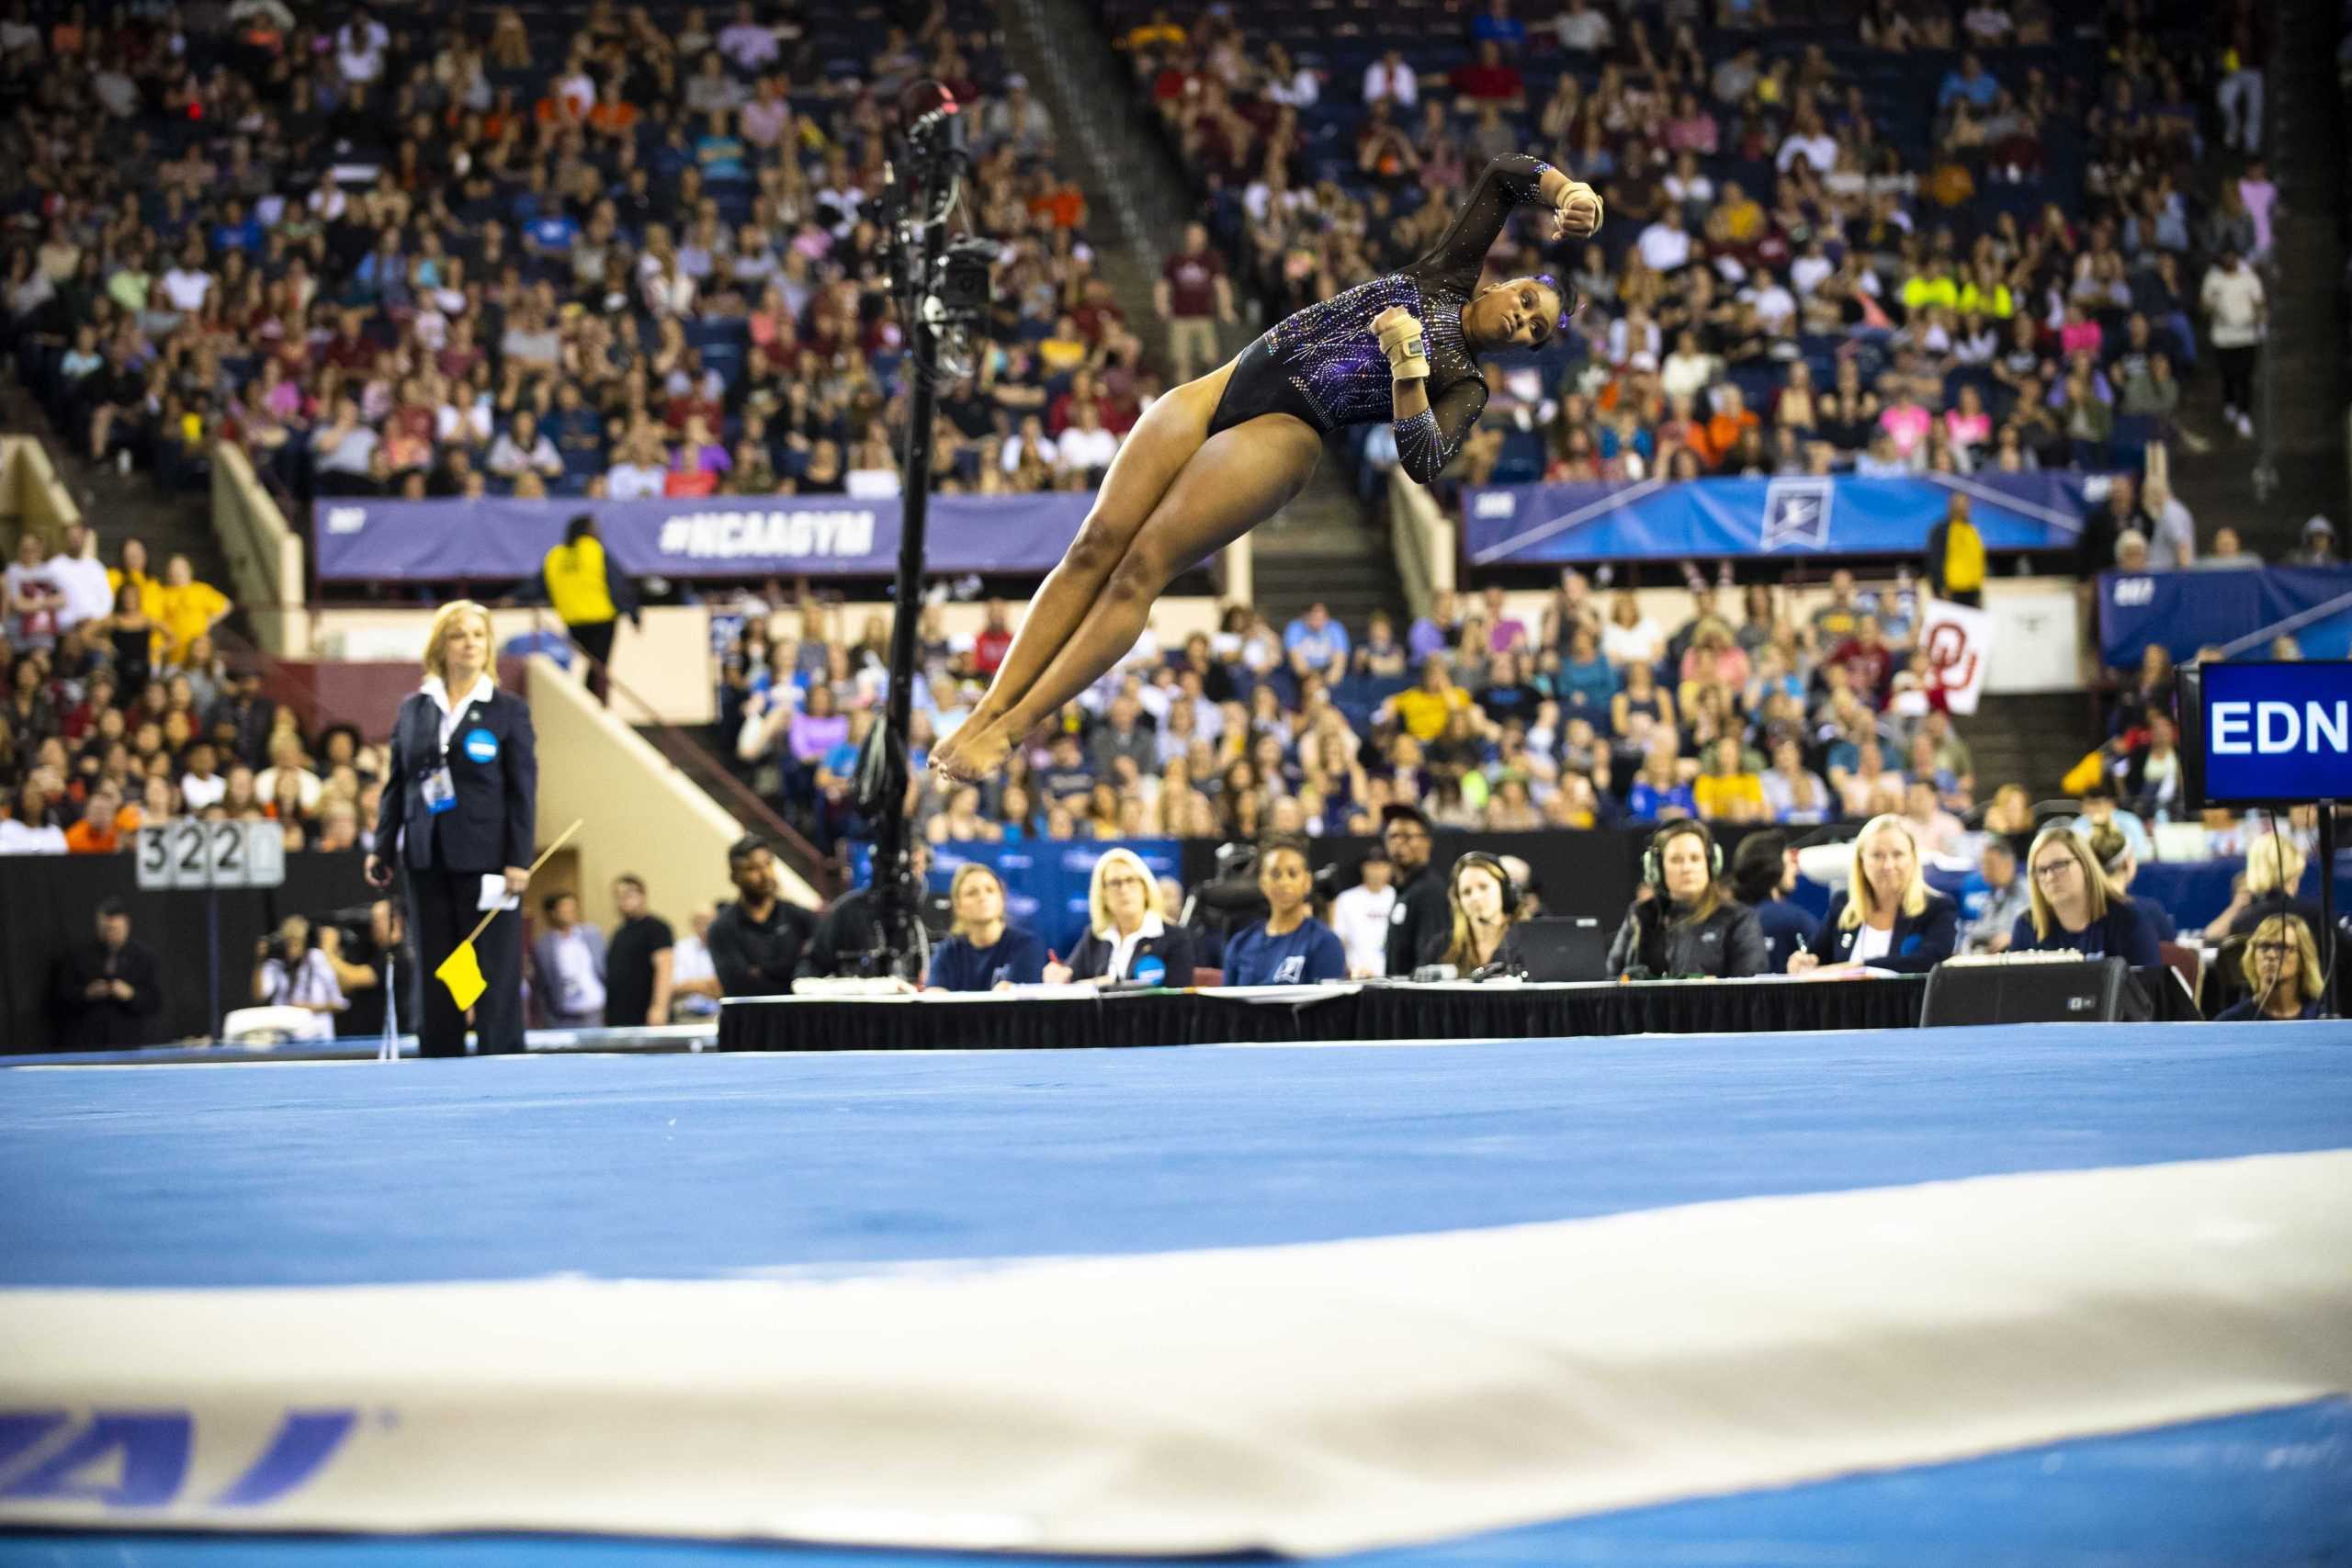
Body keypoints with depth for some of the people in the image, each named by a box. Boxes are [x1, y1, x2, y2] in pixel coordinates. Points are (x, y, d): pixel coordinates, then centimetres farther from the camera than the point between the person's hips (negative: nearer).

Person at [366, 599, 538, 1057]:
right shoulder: (413, 708, 9)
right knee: (435, 972, 7)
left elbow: (523, 790, -3)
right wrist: (382, 848, 5)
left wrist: (519, 860, -10)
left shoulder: (508, 709, 0)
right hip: (428, 858, 4)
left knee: (496, 971, -3)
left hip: (485, 858, -4)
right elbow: (395, 785, 12)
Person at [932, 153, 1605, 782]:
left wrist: (1408, 363, -18)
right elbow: (1506, 173, 24)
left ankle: (1013, 727, -20)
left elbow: (1422, 460, -11)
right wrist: (1565, 192, 7)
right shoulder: (1445, 280, 21)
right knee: (1096, 545, -10)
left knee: (1142, 568, -19)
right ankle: (987, 709, -12)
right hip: (1222, 386, 5)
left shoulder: (1462, 385, 8)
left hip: (1282, 433, -5)